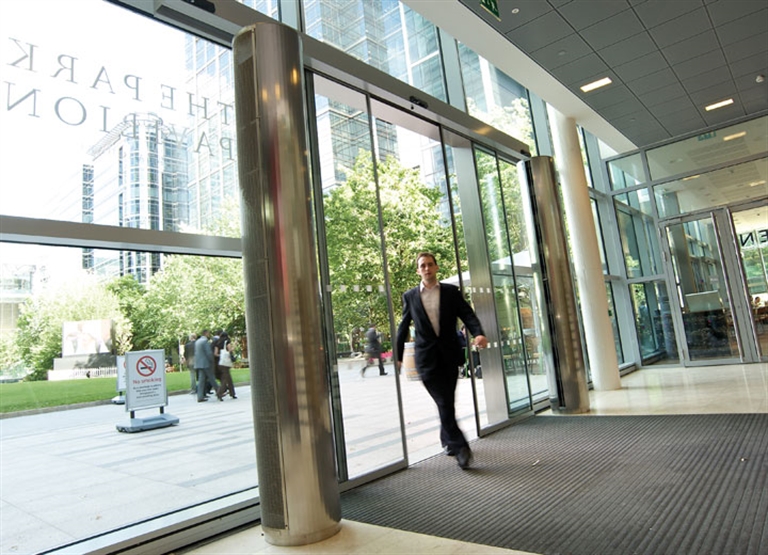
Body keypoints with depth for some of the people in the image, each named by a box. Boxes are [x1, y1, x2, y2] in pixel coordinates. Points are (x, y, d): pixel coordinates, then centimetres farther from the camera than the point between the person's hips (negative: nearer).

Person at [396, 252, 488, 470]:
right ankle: (459, 446, -5)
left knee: (447, 402, 12)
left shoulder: (451, 291, 6)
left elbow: (468, 315, -2)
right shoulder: (410, 296, 5)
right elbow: (403, 327, 11)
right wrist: (398, 355, 12)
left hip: (449, 354, 2)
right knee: (443, 402, -9)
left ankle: (447, 440, 32)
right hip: (426, 357, -1)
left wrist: (479, 333, -21)